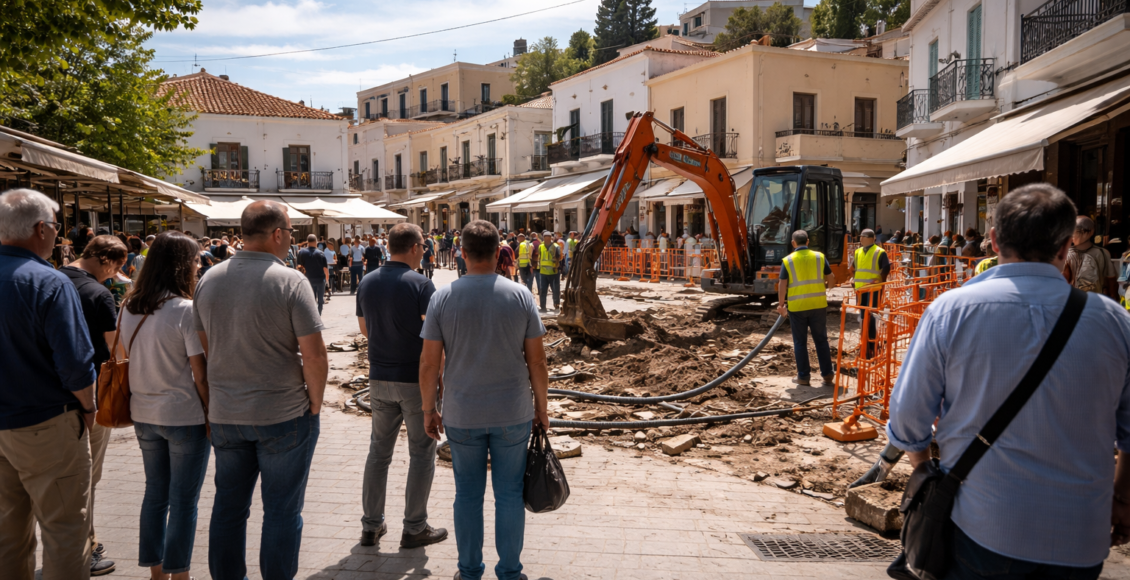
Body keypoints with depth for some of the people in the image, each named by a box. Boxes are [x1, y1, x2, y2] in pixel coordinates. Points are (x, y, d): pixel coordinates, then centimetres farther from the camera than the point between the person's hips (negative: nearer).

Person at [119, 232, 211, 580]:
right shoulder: (187, 310, -17)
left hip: (143, 415, 7)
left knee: (155, 494, 18)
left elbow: (127, 358, 11)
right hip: (185, 416, -7)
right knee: (183, 502, 6)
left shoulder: (130, 308, 4)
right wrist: (212, 416, -7)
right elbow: (201, 375, -16)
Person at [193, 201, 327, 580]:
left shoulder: (210, 279, 2)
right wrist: (315, 405, -5)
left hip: (224, 416, 6)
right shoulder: (290, 281, -16)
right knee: (282, 510, 8)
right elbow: (314, 355, -18)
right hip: (283, 416, -5)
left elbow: (204, 347, 9)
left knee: (228, 505, 18)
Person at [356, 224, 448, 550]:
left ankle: (371, 525, 20)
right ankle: (414, 528, 12)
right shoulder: (420, 285, -15)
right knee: (421, 453, 7)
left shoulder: (367, 283, 3)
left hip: (379, 378, 6)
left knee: (379, 451, 15)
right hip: (415, 379, -5)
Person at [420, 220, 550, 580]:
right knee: (509, 494, 10)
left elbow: (429, 364, -5)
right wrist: (542, 407, 10)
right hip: (513, 414, 0)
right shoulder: (520, 295, -6)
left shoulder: (443, 297, -6)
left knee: (468, 494, 12)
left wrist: (429, 409, 8)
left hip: (461, 416, 0)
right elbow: (537, 362, -3)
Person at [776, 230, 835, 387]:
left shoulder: (788, 260, -3)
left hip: (797, 307, -2)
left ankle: (803, 376, 11)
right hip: (818, 305, 2)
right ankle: (827, 375, 12)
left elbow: (782, 285, -6)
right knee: (821, 340, 11)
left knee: (800, 342, 8)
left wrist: (781, 304, 4)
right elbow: (831, 280, 6)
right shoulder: (819, 257, 3)